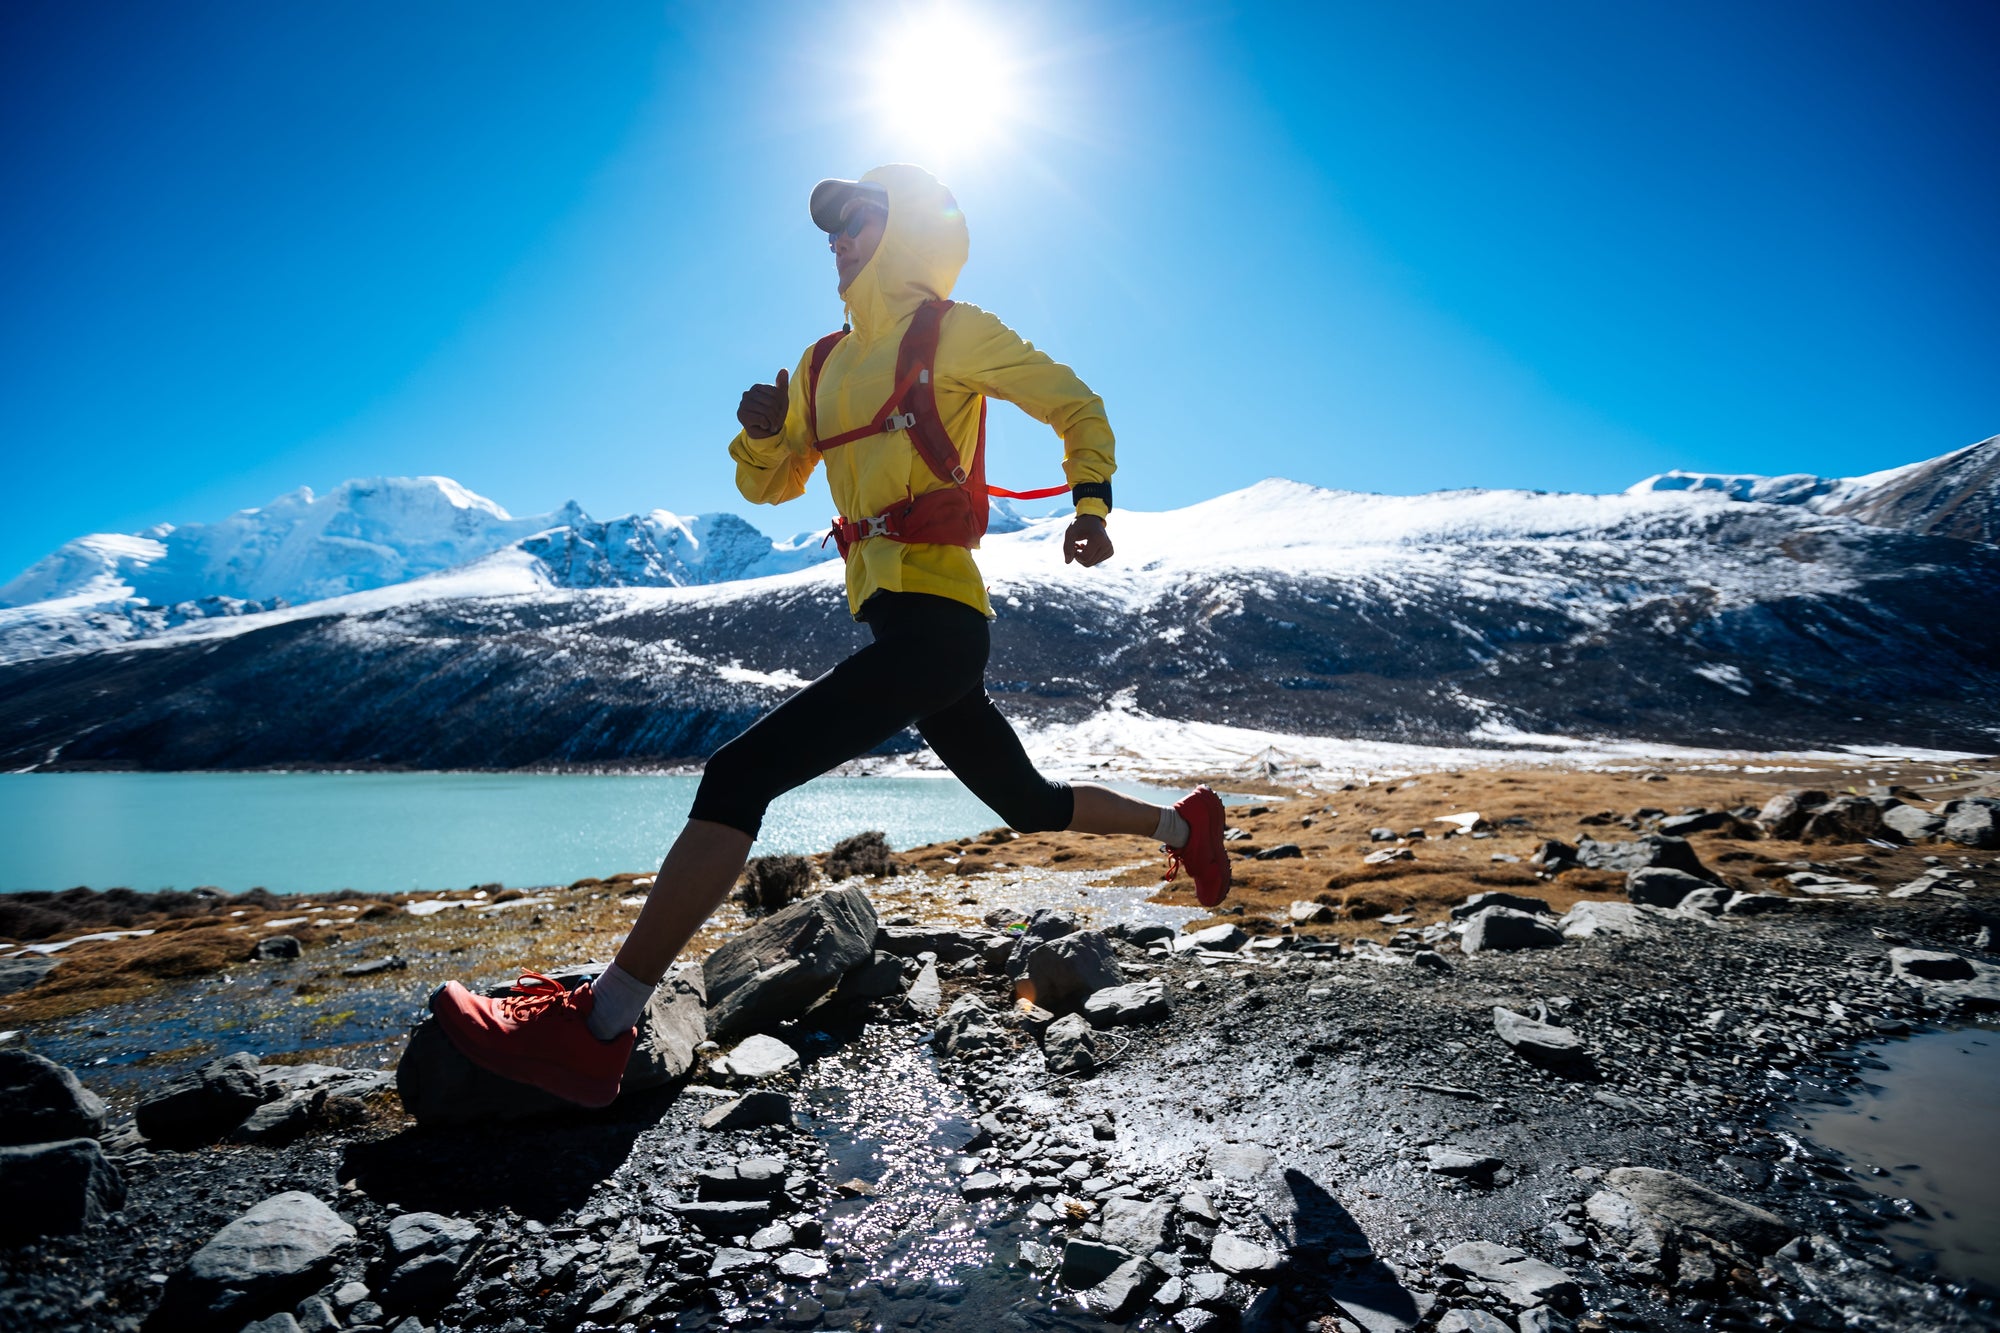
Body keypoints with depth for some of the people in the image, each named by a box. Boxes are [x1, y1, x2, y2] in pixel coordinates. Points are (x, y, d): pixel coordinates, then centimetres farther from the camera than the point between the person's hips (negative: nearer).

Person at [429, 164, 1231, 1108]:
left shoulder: (954, 333, 2)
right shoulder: (823, 365, 21)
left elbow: (1075, 406, 8)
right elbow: (767, 483, 24)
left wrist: (1092, 507, -5)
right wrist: (759, 429, 3)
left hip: (935, 616, -9)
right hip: (890, 622, 9)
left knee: (738, 775, -18)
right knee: (1029, 804, 20)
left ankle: (595, 1034, -15)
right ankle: (1182, 823, 43)